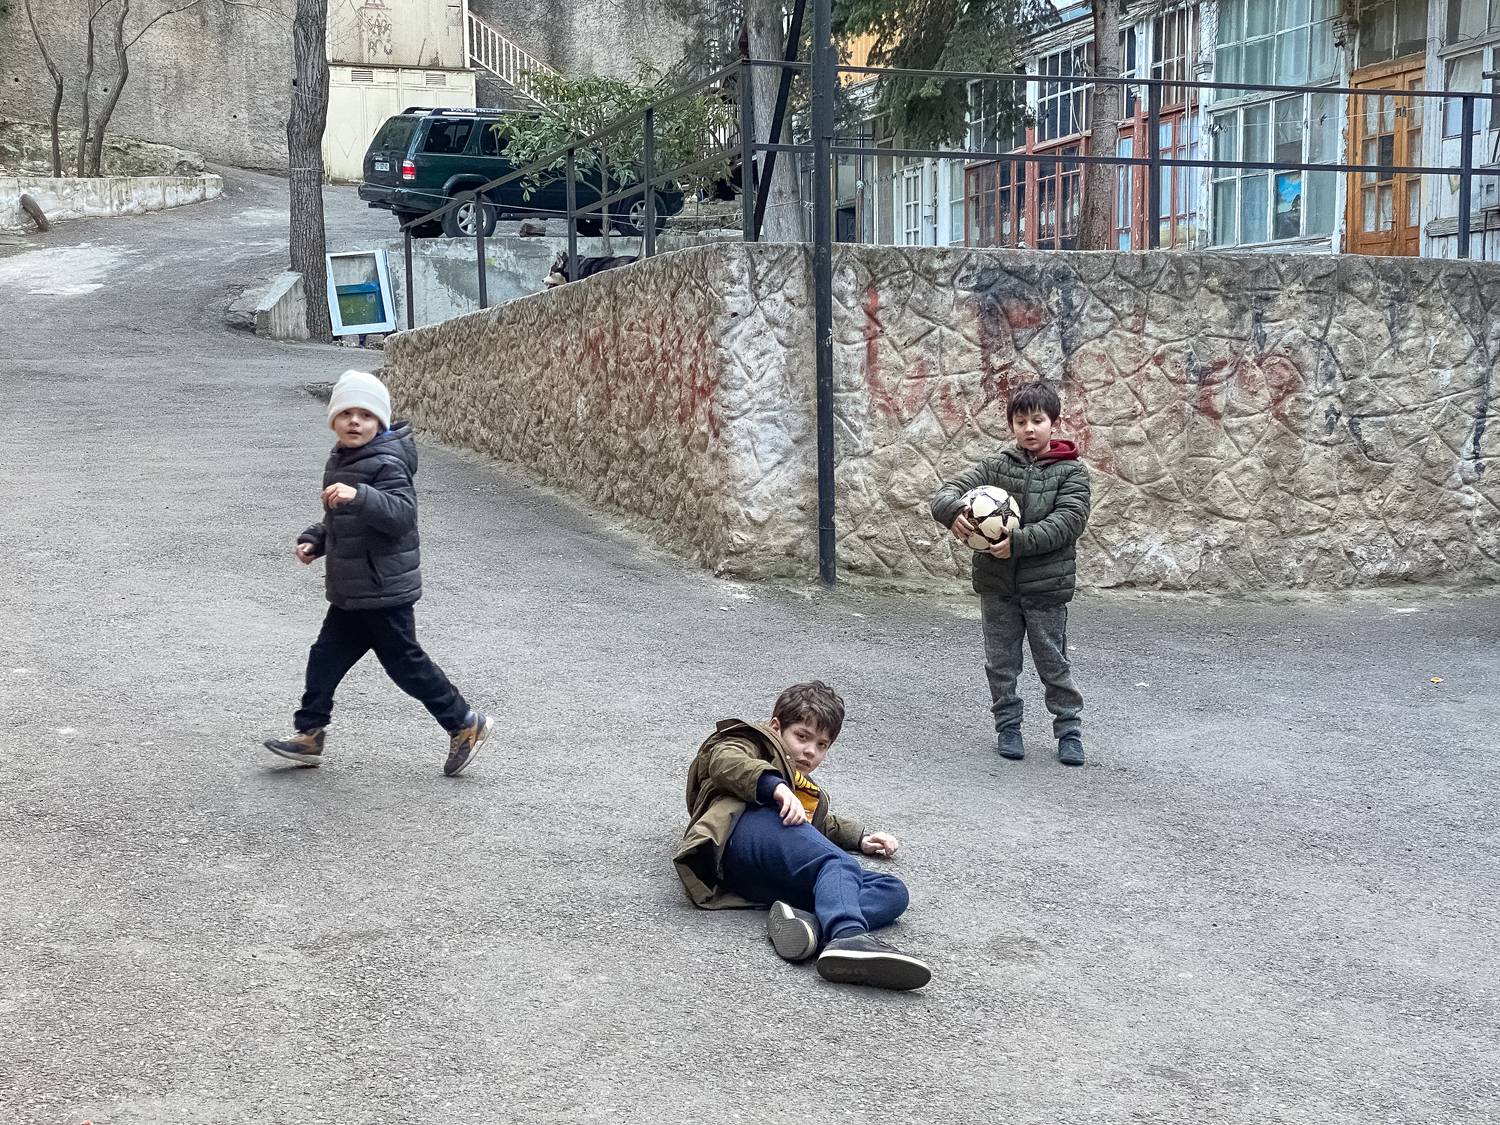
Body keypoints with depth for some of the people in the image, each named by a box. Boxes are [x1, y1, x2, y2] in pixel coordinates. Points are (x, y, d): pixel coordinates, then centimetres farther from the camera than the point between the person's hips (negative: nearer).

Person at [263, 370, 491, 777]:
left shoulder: (386, 464, -17)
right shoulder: (340, 462, 12)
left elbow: (401, 513, -34)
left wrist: (359, 496, -46)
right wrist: (314, 540, 10)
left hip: (383, 590, -9)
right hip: (350, 591, 9)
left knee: (404, 661, 0)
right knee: (326, 657, 11)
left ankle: (464, 723, 14)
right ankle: (308, 734, 22)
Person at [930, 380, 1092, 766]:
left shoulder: (1070, 471, -3)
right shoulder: (997, 465, 2)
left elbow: (1067, 521, -16)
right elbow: (948, 490, -6)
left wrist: (1018, 541, -27)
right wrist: (953, 512, -30)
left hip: (1046, 585, -2)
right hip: (997, 585, 3)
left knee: (1053, 663, 6)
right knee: (1001, 662, 11)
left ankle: (1069, 730, 19)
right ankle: (1008, 726, 25)